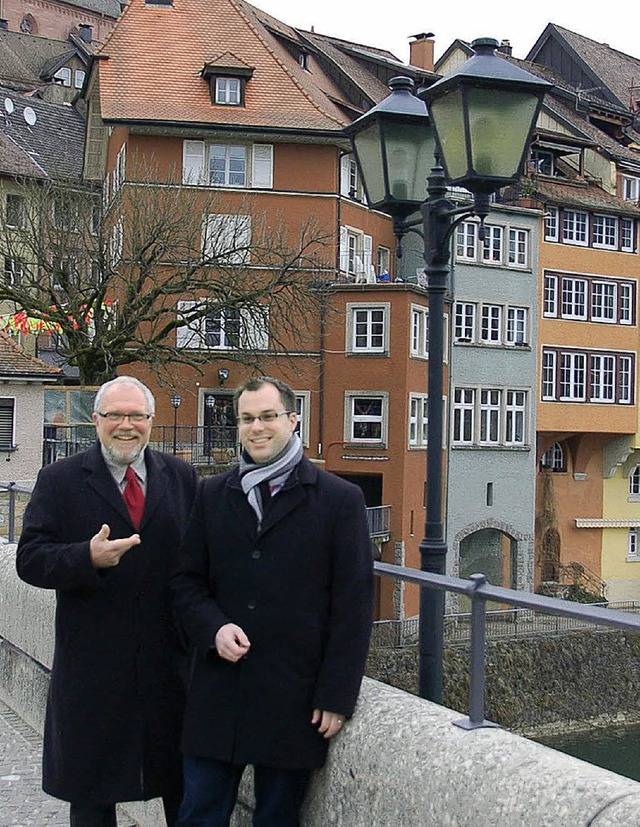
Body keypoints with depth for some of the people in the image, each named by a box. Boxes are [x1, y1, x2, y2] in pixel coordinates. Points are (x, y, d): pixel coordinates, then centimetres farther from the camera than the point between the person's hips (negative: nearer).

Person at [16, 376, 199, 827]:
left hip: (172, 662, 2)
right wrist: (88, 558, -26)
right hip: (92, 666, -1)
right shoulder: (60, 480, 0)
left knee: (185, 788, 13)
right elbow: (30, 560, -7)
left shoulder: (183, 478, 6)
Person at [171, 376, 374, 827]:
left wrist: (336, 696, -7)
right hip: (218, 692, 3)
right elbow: (187, 581, 11)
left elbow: (353, 606, -4)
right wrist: (213, 628, -9)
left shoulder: (340, 499, -2)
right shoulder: (213, 495, 9)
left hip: (295, 700, -3)